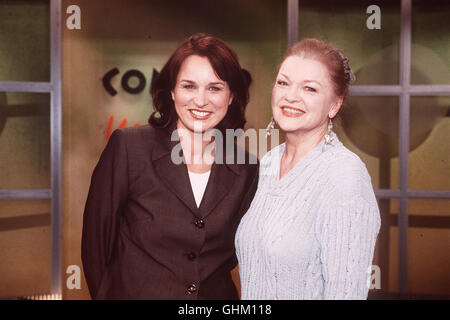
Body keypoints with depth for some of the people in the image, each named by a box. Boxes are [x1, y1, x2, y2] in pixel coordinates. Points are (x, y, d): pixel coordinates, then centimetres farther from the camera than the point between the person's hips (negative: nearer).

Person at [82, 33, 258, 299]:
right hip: (131, 291, -2)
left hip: (215, 293, 3)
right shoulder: (128, 147, -13)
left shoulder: (247, 171, -5)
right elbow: (96, 239, -8)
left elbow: (232, 253, 5)